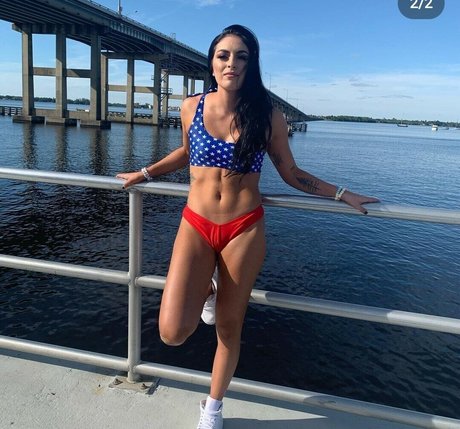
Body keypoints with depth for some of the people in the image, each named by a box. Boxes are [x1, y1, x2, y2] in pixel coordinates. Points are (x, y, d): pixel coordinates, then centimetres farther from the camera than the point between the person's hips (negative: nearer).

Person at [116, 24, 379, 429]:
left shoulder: (267, 115, -4)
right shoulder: (192, 106, 1)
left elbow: (292, 175, 5)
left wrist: (341, 193, 0)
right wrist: (145, 173, 19)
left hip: (245, 229, -1)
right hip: (196, 225, 2)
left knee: (229, 326, 10)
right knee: (173, 332, -11)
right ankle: (207, 290, 25)